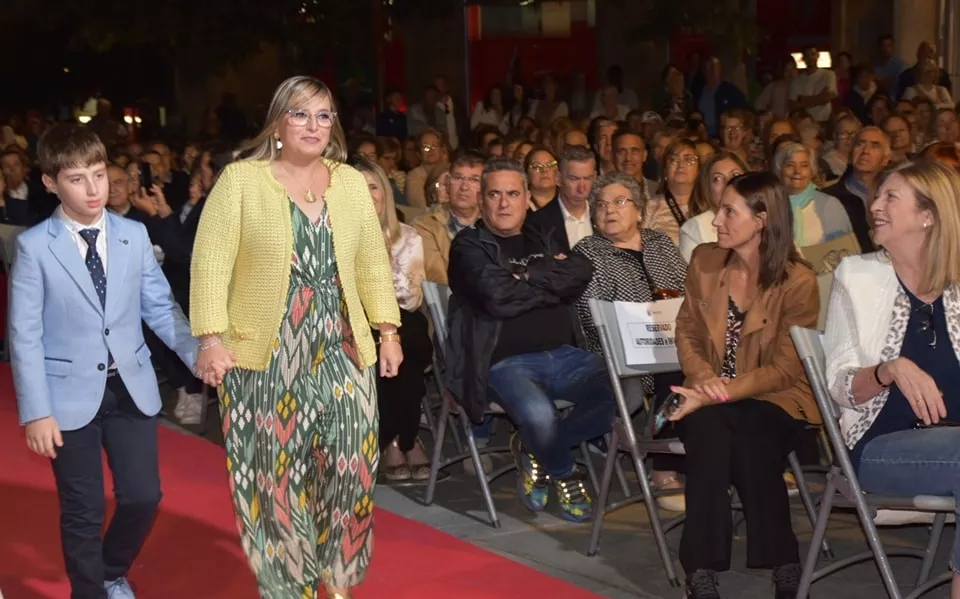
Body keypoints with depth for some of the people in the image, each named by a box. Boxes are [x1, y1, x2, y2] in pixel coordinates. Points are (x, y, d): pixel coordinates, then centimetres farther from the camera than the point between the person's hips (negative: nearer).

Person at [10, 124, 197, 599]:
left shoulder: (134, 235, 2)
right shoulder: (33, 246, -7)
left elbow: (159, 307, 3)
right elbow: (25, 335, -8)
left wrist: (199, 354, -13)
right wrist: (36, 412, -13)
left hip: (132, 387, 3)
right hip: (71, 394, -3)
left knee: (143, 496, 7)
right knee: (83, 510, 5)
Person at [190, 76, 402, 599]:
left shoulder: (350, 182, 8)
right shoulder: (240, 180, -4)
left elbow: (372, 262, 13)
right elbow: (211, 263, -8)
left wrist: (387, 330, 8)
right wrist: (211, 338, -15)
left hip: (341, 351, 3)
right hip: (266, 356, -3)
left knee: (350, 466, 3)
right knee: (275, 474, 4)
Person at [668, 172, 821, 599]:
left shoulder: (798, 282, -9)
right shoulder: (704, 261, 4)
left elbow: (785, 368, -11)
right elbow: (687, 330, 11)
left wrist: (722, 393, -22)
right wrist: (703, 378, -10)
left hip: (774, 399, -2)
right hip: (712, 397, 3)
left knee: (751, 437, -36)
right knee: (709, 430, -32)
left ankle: (782, 563, -23)